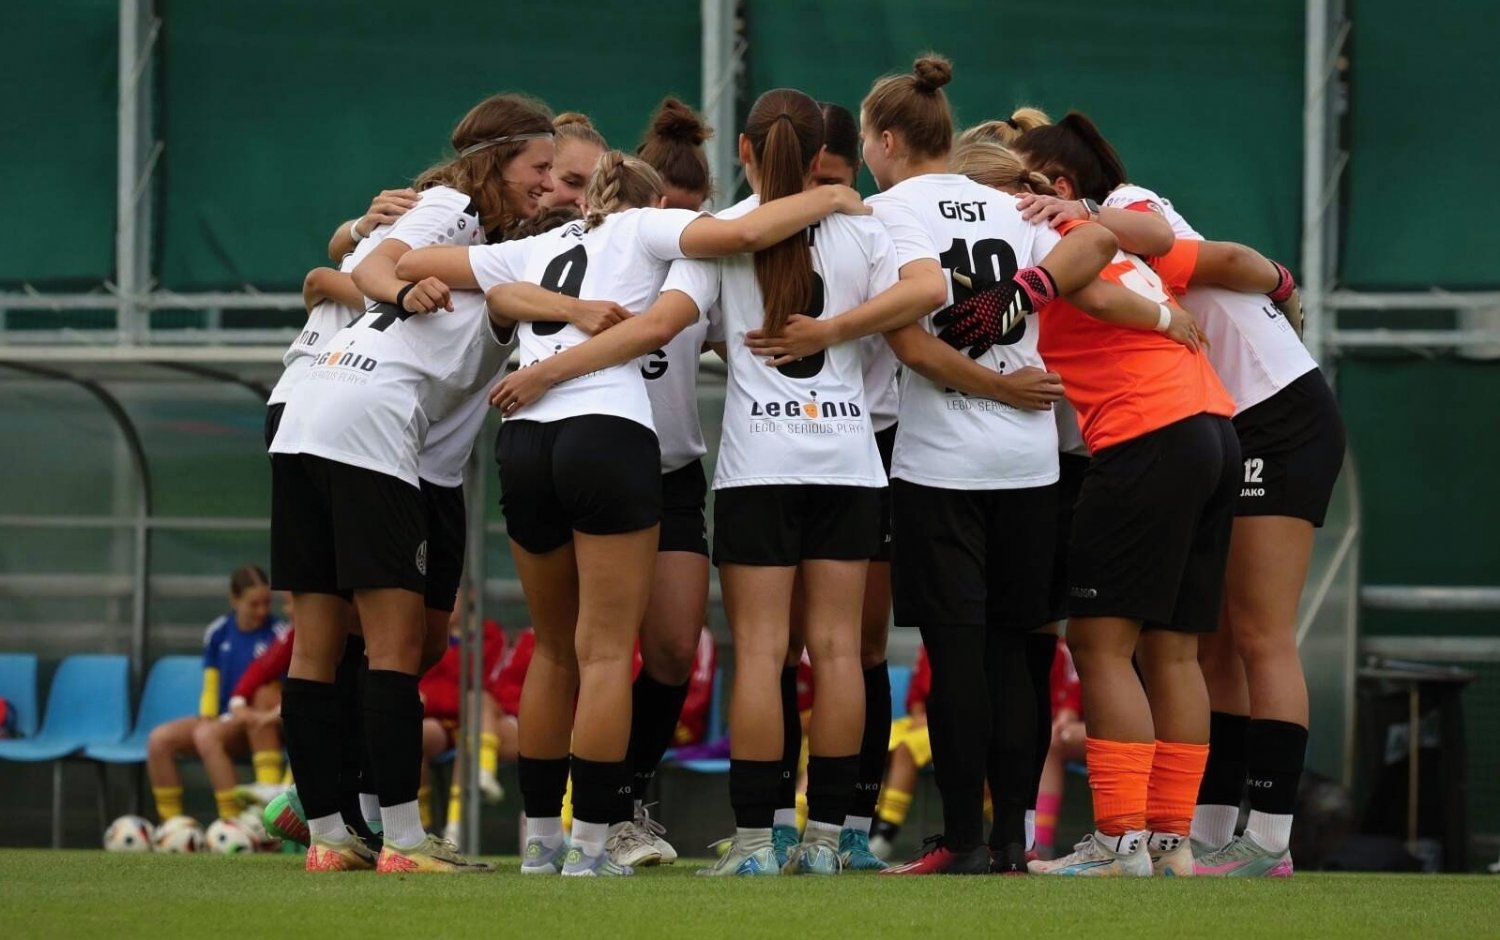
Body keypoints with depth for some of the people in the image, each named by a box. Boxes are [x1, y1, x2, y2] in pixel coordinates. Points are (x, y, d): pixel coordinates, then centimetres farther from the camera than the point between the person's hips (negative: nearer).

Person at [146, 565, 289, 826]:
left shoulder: (278, 635, -8)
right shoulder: (218, 633, 7)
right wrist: (206, 719, -2)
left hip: (260, 728, -6)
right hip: (223, 718, 6)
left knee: (206, 736, -34)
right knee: (159, 738, -16)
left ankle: (232, 822, -34)